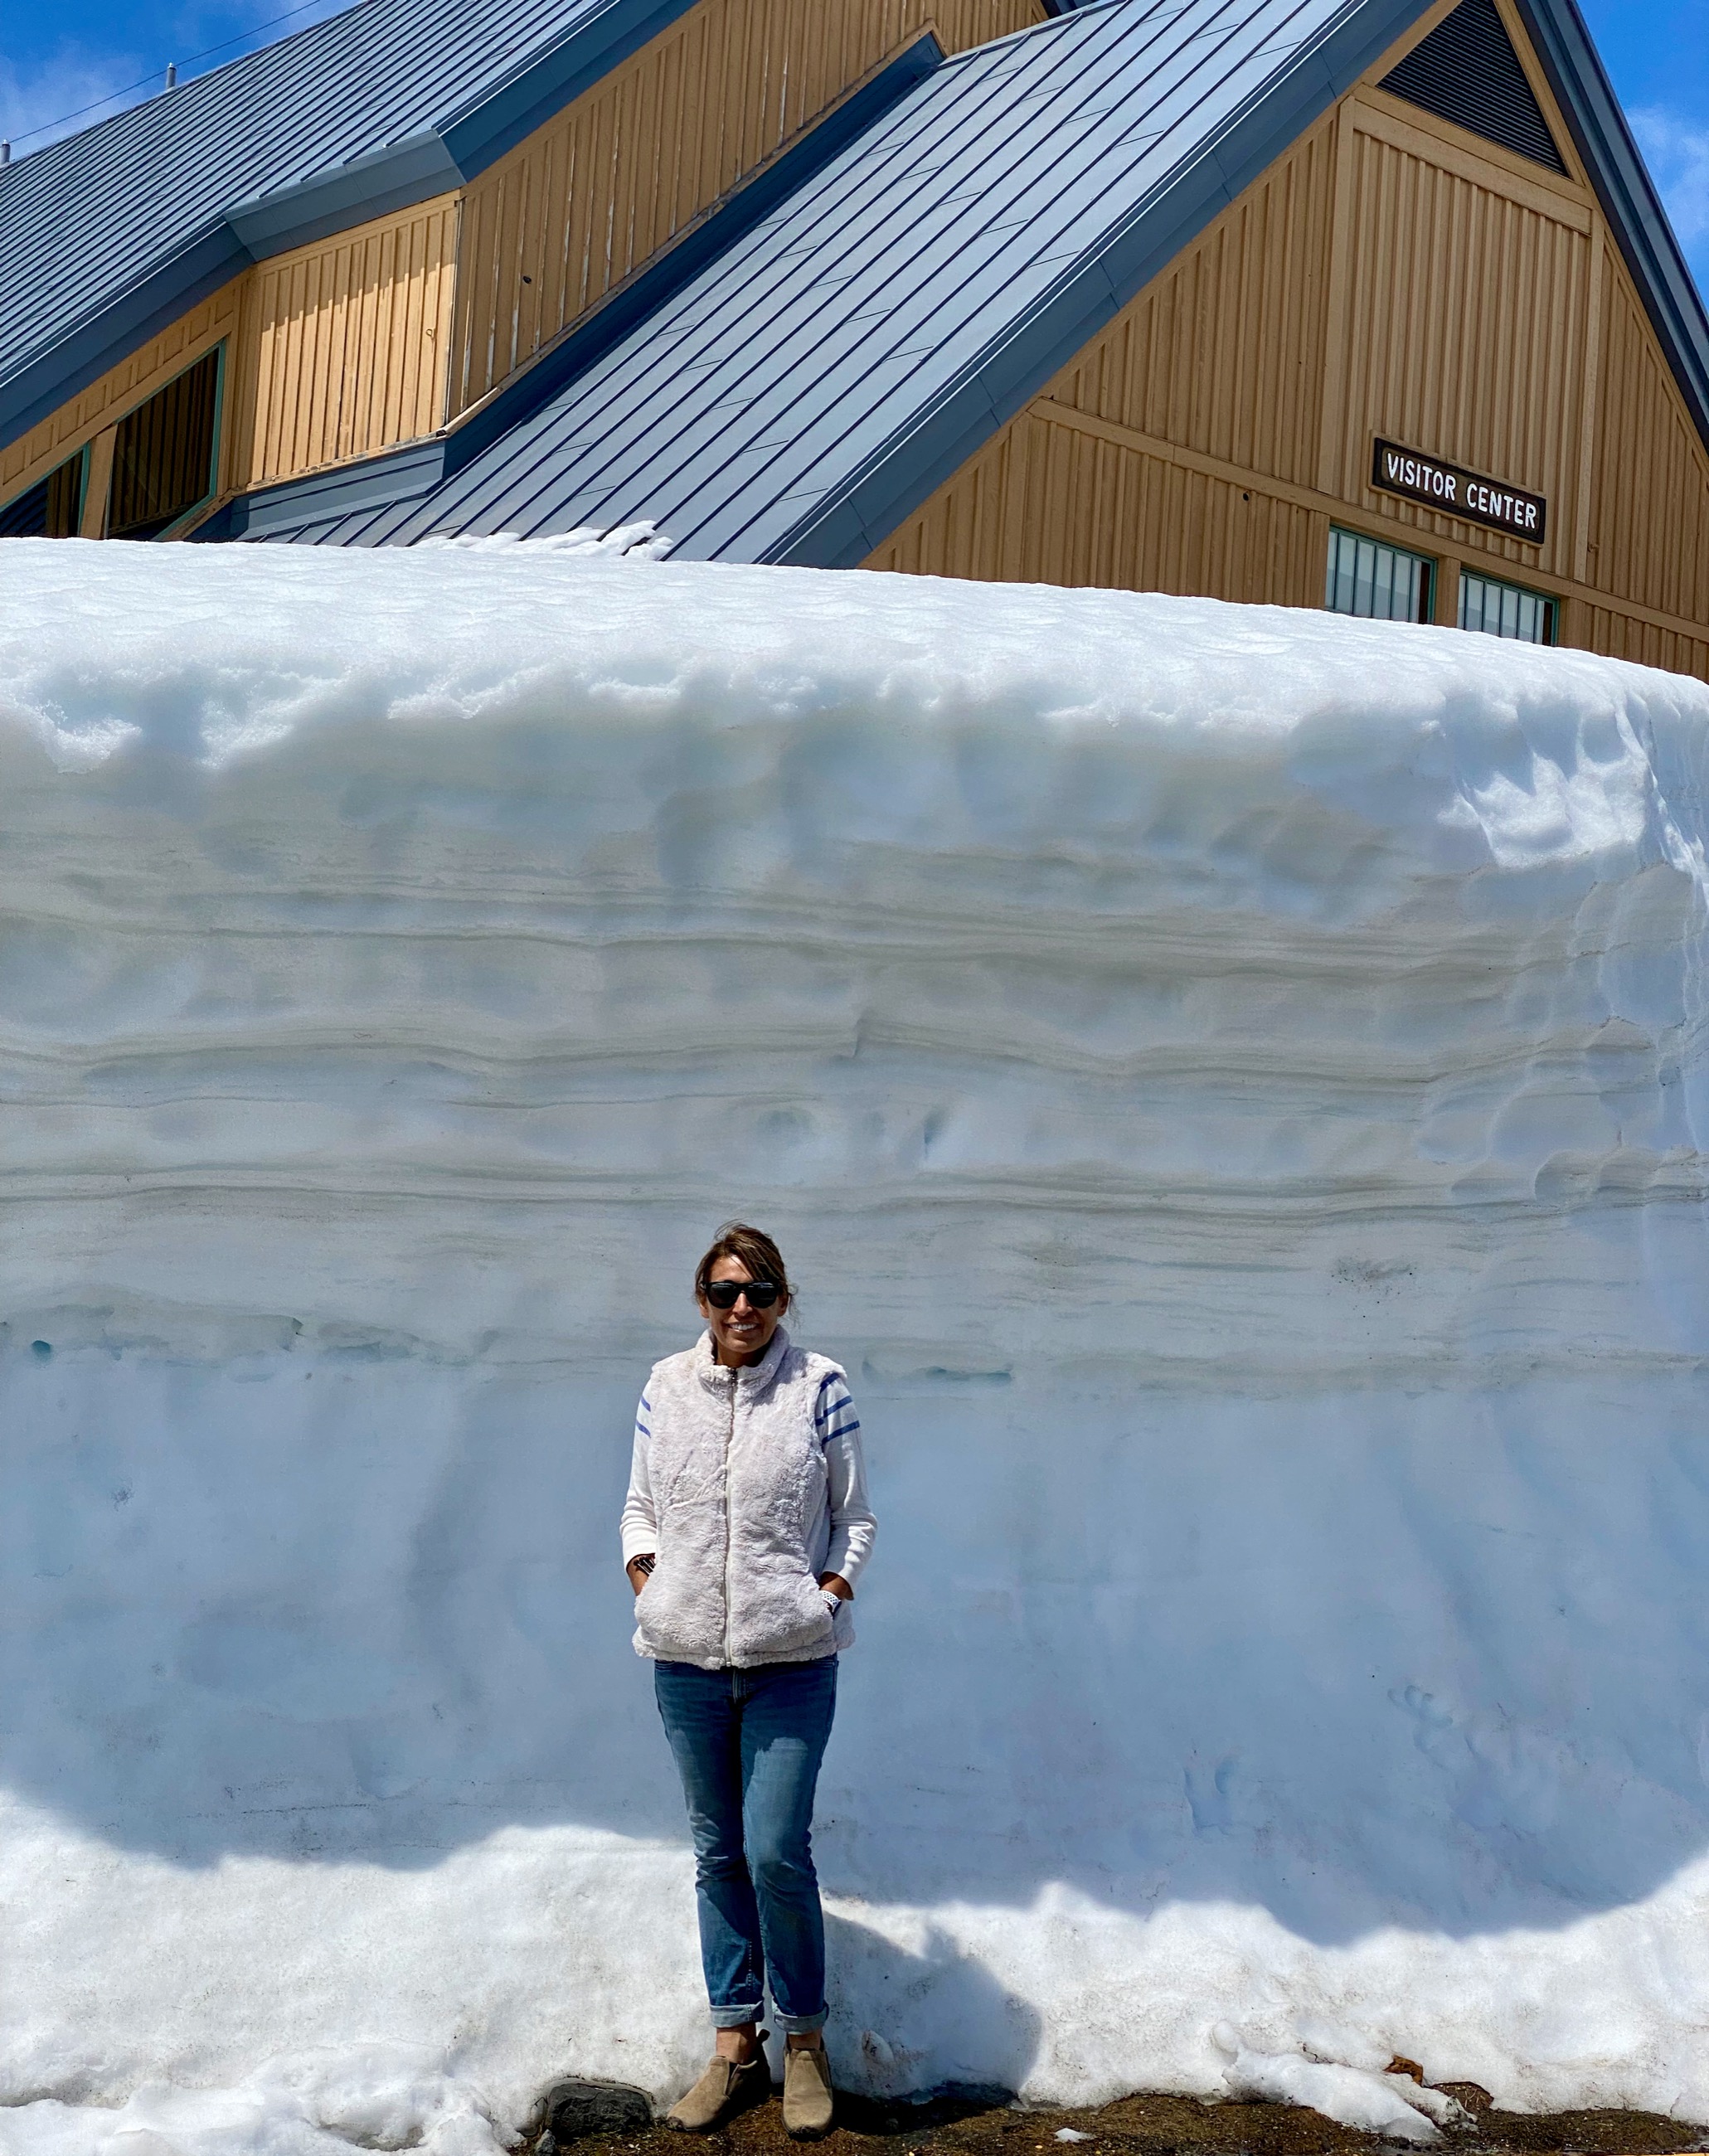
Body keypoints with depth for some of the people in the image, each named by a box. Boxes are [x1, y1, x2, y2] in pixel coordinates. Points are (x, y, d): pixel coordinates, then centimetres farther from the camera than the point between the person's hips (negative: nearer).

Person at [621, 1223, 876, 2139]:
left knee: (776, 1852, -8)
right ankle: (735, 2043, 22)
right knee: (716, 1851, 11)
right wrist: (646, 1582, 0)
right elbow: (640, 1505, 14)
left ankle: (804, 2039, 12)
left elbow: (854, 1514, 4)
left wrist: (831, 1591, -7)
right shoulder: (666, 1385, 6)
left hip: (790, 1659, -3)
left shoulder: (818, 1385, -2)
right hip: (685, 1657, 3)